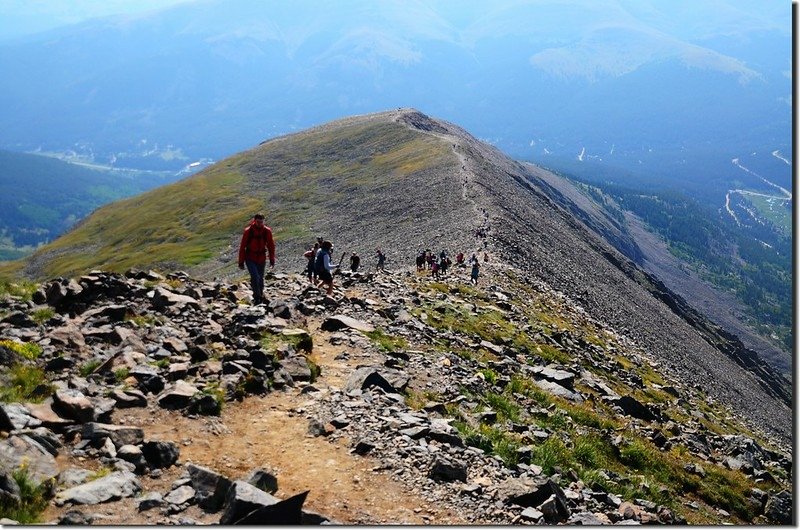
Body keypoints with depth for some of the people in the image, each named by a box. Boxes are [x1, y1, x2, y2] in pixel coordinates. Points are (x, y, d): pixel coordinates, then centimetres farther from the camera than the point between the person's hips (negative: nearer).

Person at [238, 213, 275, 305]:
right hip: (250, 259, -3)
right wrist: (241, 262, -5)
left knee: (260, 279, 10)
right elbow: (242, 247, -6)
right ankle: (257, 298, -11)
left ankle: (260, 297, 28)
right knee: (255, 277, -19)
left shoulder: (267, 231, -6)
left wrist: (272, 260, 1)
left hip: (261, 259, 3)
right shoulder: (248, 231, -12)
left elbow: (271, 246, 3)